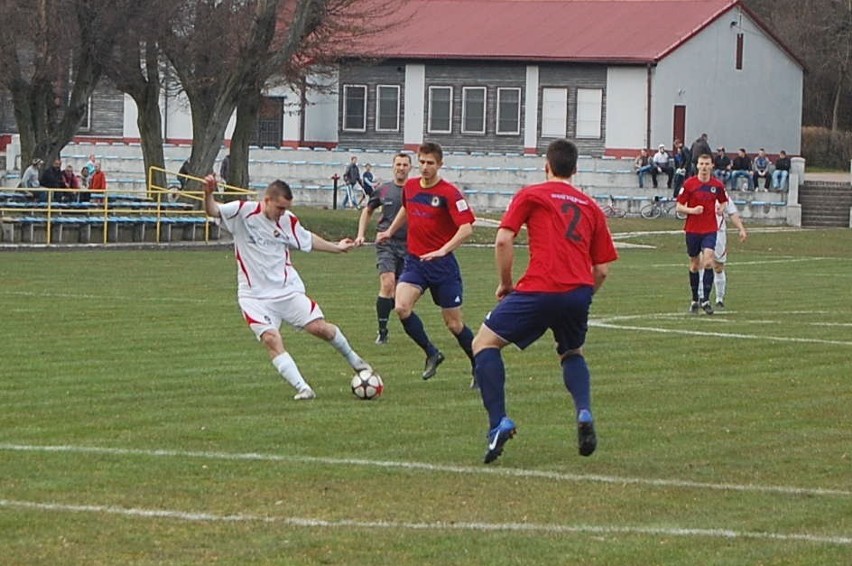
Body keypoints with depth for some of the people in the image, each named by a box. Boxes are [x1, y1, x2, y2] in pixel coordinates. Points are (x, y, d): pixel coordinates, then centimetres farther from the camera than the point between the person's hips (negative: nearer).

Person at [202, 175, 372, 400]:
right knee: (271, 340, -20)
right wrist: (209, 194, -42)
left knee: (320, 327, -6)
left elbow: (307, 240, 21)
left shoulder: (288, 221, 2)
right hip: (255, 295, -3)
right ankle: (303, 388, -17)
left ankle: (354, 360, 21)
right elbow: (213, 211, -22)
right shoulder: (244, 211, -10)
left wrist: (337, 247, 24)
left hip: (287, 290, 3)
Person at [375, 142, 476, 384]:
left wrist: (443, 250, -30)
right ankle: (431, 353, 0)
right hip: (414, 261, 5)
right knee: (401, 307, -20)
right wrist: (390, 231, 29)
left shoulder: (449, 193, -14)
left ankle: (478, 366, 25)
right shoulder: (410, 186, 5)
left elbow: (466, 228, -21)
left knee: (454, 323, 3)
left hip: (443, 264, -5)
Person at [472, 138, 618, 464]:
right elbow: (602, 269, 17)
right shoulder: (591, 207, 20)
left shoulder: (531, 196, 9)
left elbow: (503, 240, -3)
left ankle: (499, 423, -8)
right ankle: (584, 413, 3)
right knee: (571, 354, 31)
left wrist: (505, 283, 9)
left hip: (540, 289, -5)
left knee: (485, 343, 9)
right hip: (579, 291, 5)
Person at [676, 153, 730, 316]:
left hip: (710, 230, 0)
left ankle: (706, 300, -13)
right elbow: (679, 206, -1)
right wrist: (692, 210, -18)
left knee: (708, 262, -16)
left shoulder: (717, 185, 1)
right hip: (692, 229, 0)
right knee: (694, 264, 9)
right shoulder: (689, 184, -3)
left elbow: (724, 202, 17)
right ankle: (694, 299, 22)